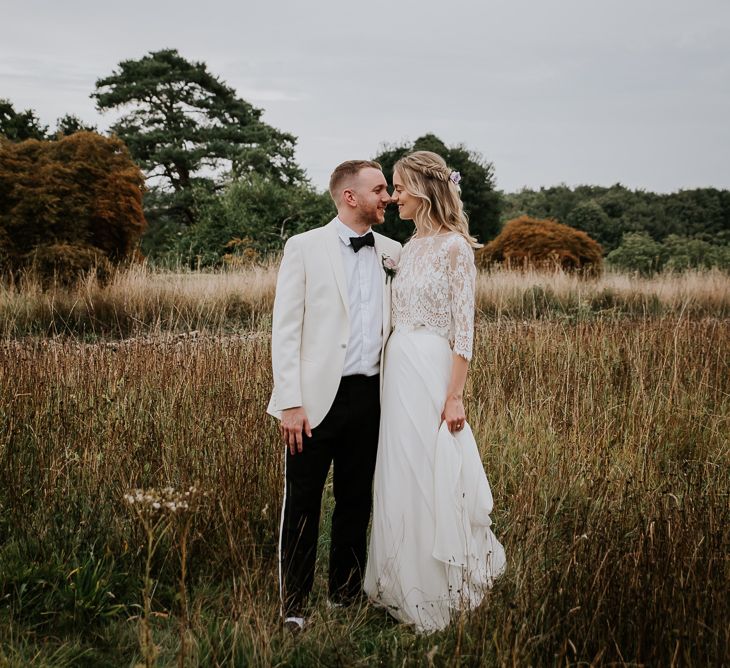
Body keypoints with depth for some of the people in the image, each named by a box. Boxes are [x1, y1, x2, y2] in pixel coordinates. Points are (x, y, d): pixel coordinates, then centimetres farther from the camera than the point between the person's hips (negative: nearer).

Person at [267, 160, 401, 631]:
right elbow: (285, 329, -5)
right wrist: (290, 403, -11)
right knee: (302, 504, 4)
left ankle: (347, 595, 28)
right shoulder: (305, 247, -2)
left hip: (371, 395, 4)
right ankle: (294, 605, 17)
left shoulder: (392, 252, 9)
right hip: (318, 397, -4)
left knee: (357, 502, 13)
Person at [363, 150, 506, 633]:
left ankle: (439, 593, 16)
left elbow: (464, 327, -13)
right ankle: (409, 587, 26)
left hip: (433, 372, -8)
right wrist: (394, 371, 14)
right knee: (402, 479, 12)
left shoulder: (455, 246, -10)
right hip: (400, 370, 8)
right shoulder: (412, 247, 13)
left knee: (433, 479, 0)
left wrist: (455, 395, -16)